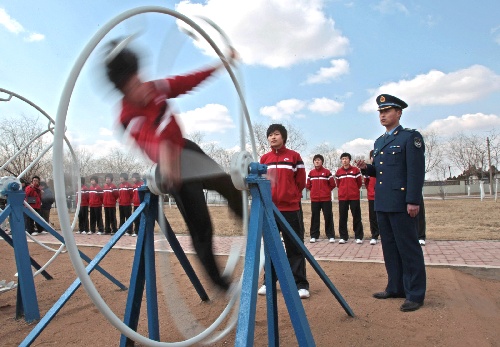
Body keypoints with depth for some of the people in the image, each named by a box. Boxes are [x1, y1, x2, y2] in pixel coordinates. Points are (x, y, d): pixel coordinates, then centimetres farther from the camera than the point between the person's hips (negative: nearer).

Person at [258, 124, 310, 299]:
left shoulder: (294, 156, 1)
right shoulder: (264, 158, 10)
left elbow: (300, 181, 3)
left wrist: (291, 196, 4)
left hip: (291, 209, -3)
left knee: (295, 247, 2)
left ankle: (300, 284, 11)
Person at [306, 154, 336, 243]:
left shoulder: (327, 172, -2)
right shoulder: (311, 173, 6)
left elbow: (332, 184, 0)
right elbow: (308, 185, 12)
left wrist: (326, 190, 6)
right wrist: (315, 190, 9)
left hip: (326, 199, -2)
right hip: (314, 199, 3)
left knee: (328, 217, 0)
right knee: (314, 217, 5)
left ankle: (331, 236, 7)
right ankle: (314, 236, 11)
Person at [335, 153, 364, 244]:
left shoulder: (355, 170, -1)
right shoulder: (338, 171, 6)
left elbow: (360, 183, 6)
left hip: (354, 197, -2)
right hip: (342, 198, 2)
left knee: (356, 217, 2)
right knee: (342, 217, 3)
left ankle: (359, 237, 8)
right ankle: (343, 237, 10)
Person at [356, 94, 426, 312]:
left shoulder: (411, 137, -4)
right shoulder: (379, 142, 18)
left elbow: (416, 171, -12)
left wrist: (413, 201, -18)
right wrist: (366, 168, 2)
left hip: (401, 203, -8)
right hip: (382, 203, 8)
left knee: (408, 248, -1)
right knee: (389, 247, 13)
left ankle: (415, 294, 10)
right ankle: (395, 288, 25)